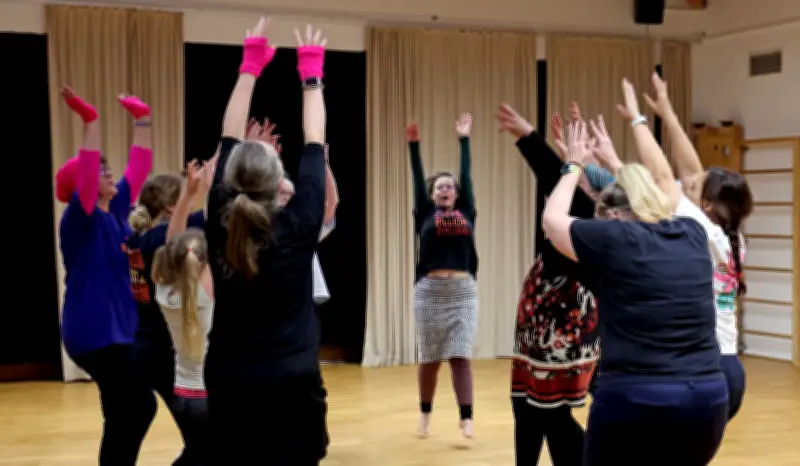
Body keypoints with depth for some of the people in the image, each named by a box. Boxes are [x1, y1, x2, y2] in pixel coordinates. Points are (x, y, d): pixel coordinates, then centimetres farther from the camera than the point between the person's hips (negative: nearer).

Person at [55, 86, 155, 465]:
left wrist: (142, 118, 15)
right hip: (92, 331, -8)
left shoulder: (116, 210, 8)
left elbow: (139, 168, 14)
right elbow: (86, 170, -27)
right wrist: (90, 120, -32)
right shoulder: (81, 219, -11)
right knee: (139, 405, -8)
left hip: (118, 328, 8)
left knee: (124, 413, 11)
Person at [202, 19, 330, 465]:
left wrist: (251, 64, 10)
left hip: (230, 380, 3)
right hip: (293, 382, -3)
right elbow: (315, 148, -3)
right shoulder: (297, 228, -13)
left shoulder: (219, 224, -7)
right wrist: (311, 72, 6)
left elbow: (229, 141, 3)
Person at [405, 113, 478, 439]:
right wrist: (413, 144, 3)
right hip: (430, 291, 0)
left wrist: (464, 139, 13)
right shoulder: (425, 216, 8)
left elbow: (467, 175, 11)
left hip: (464, 291, 0)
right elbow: (417, 179, 6)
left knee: (461, 356, -4)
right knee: (429, 358, 8)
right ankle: (425, 414, 23)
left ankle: (466, 418, -8)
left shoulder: (466, 213, 10)